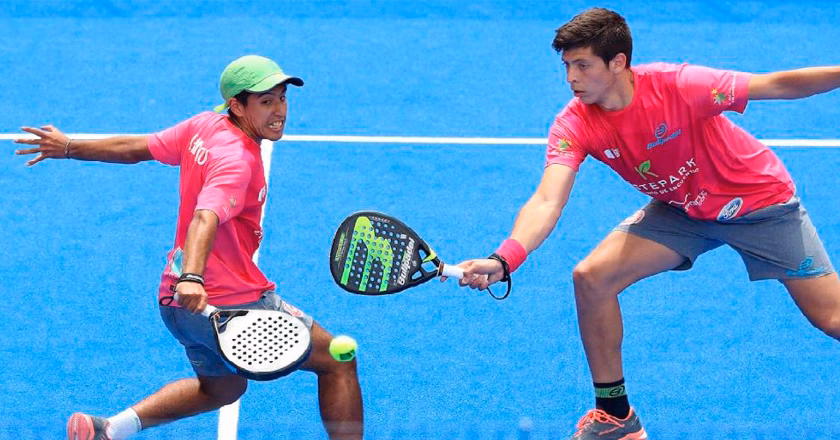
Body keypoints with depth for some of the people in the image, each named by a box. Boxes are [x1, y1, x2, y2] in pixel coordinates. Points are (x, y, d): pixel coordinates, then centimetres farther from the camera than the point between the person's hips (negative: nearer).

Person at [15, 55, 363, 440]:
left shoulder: (204, 126, 3)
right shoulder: (236, 160, -21)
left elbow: (135, 148, 14)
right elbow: (205, 220, -37)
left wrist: (68, 147, 28)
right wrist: (192, 278, -53)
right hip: (235, 305, -9)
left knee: (221, 389, 32)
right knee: (337, 362, 5)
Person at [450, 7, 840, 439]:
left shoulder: (677, 86, -31)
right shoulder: (574, 124, -20)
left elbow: (777, 85, -24)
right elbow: (547, 201, -32)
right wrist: (502, 261, -49)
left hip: (761, 202, -4)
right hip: (681, 210, 4)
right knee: (591, 277, -14)